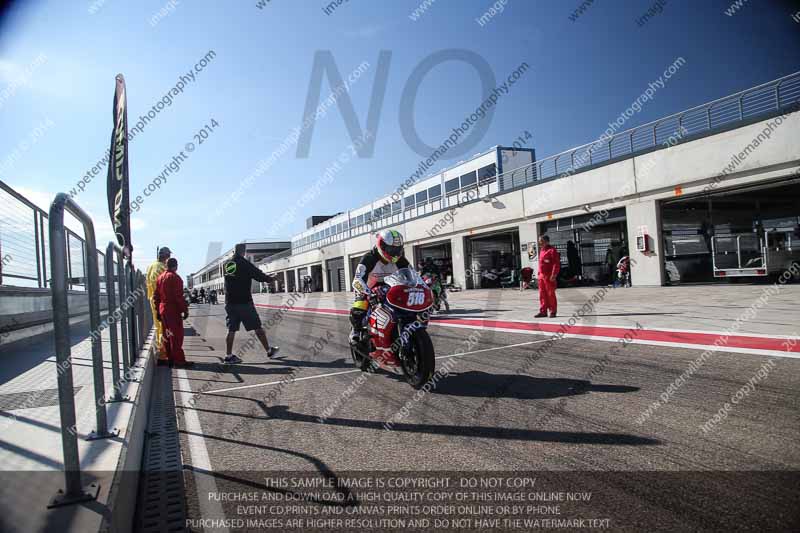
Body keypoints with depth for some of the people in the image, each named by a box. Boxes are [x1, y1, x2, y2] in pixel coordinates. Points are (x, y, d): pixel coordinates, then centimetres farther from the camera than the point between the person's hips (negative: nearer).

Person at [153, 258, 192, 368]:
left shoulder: (160, 277, 13)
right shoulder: (174, 277, -13)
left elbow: (156, 296, 16)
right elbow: (179, 296, -19)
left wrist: (158, 311, 21)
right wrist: (185, 309, -15)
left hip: (163, 310, 9)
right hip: (173, 310, -9)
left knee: (167, 335, 13)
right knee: (176, 335, -7)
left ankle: (170, 359, 18)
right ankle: (179, 360, -7)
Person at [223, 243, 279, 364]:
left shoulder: (226, 264, 6)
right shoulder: (245, 264, -10)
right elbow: (259, 275, -5)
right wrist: (270, 278, 12)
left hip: (230, 302, 5)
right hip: (244, 302, -5)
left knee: (232, 329, 8)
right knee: (257, 327, 4)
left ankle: (228, 356, 6)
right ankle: (269, 351, 14)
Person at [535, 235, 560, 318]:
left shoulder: (552, 250, -9)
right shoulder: (541, 251, 16)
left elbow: (556, 264, -14)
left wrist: (553, 275, -20)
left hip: (549, 276, -8)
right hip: (541, 276, 8)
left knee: (550, 294, -1)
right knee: (542, 295, 10)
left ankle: (553, 311, 8)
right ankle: (543, 311, 17)